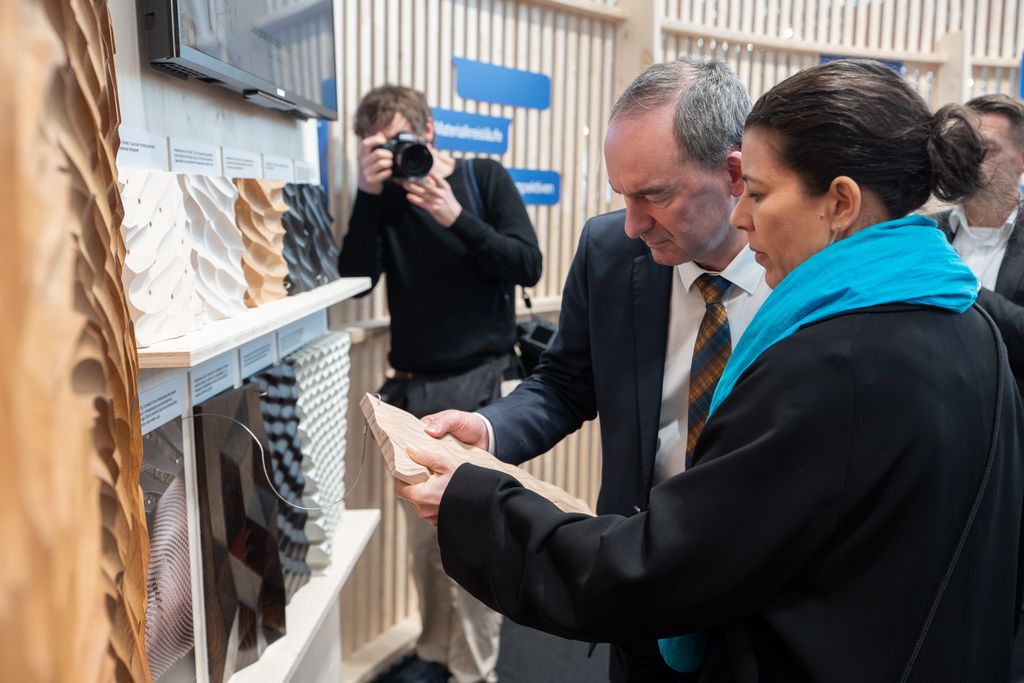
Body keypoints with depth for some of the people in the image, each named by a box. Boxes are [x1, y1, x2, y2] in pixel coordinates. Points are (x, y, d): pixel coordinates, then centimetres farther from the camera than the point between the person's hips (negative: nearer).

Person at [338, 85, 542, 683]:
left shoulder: (484, 178, 0)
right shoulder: (383, 196, 6)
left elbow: (528, 266, -9)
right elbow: (356, 277, -7)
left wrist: (456, 217, -20)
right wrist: (370, 195, -15)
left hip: (478, 380, -3)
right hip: (413, 386, 4)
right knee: (424, 531, 12)